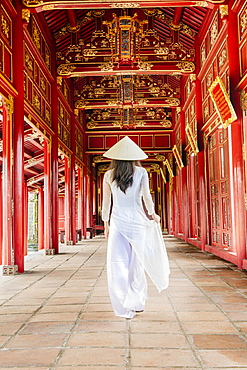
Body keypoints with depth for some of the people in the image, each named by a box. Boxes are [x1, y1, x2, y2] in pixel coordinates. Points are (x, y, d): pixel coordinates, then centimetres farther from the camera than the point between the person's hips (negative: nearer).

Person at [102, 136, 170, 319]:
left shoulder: (109, 175, 3)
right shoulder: (141, 172, -1)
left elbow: (106, 202, 7)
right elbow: (146, 196, -3)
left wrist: (106, 224, 18)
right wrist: (153, 214, 15)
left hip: (117, 222, 0)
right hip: (137, 221, 0)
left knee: (118, 264, 4)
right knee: (136, 263, 12)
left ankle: (124, 308, 4)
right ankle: (135, 302, 17)